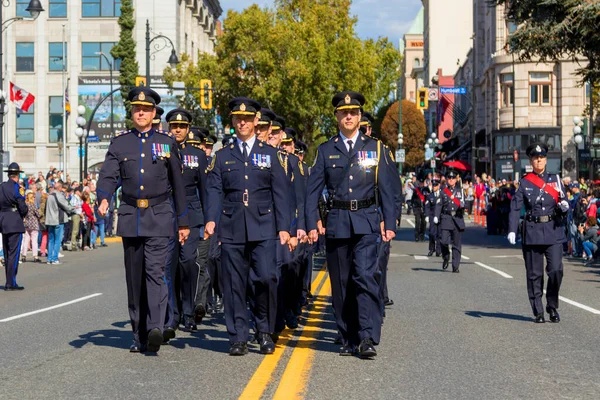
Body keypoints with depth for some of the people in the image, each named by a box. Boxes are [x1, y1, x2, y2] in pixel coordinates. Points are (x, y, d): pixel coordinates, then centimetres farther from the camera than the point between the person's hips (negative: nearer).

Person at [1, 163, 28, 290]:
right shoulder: (17, 188, -13)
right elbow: (22, 207, -13)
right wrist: (25, 212, 6)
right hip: (15, 223, -7)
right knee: (14, 253, -4)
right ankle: (10, 283, -6)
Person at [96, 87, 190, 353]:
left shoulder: (167, 143, 7)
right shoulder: (120, 142, 8)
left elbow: (177, 184, 10)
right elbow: (108, 176, -3)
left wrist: (183, 221, 10)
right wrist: (103, 199, -24)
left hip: (159, 217, -2)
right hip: (130, 218, 2)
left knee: (155, 271, -17)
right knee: (134, 278, 7)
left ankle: (155, 328, -27)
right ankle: (139, 336, 15)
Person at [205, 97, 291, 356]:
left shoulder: (269, 154, 11)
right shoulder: (222, 156, 13)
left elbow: (280, 193, 8)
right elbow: (214, 191, 6)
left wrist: (284, 226, 0)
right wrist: (211, 219, -11)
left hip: (263, 227, -1)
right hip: (232, 228, 1)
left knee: (266, 278, -11)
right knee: (234, 284, 1)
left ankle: (265, 332, 7)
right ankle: (238, 338, 9)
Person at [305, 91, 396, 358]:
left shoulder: (374, 148, 8)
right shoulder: (326, 151, 9)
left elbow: (386, 188, 6)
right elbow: (312, 190, 7)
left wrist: (390, 223, -1)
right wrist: (312, 224, -2)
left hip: (366, 222, -2)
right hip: (336, 223, 2)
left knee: (365, 277, -15)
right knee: (341, 283, 5)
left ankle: (368, 339, -14)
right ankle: (348, 339, 15)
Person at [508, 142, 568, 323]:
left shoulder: (555, 179, 9)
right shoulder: (525, 182, 4)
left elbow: (564, 203, 11)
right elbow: (515, 207, -2)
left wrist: (564, 207, -14)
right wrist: (512, 230, -14)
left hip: (553, 230, 1)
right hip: (532, 232, -1)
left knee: (556, 269, -9)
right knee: (534, 274, 2)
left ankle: (552, 306, 10)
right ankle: (538, 312, 11)